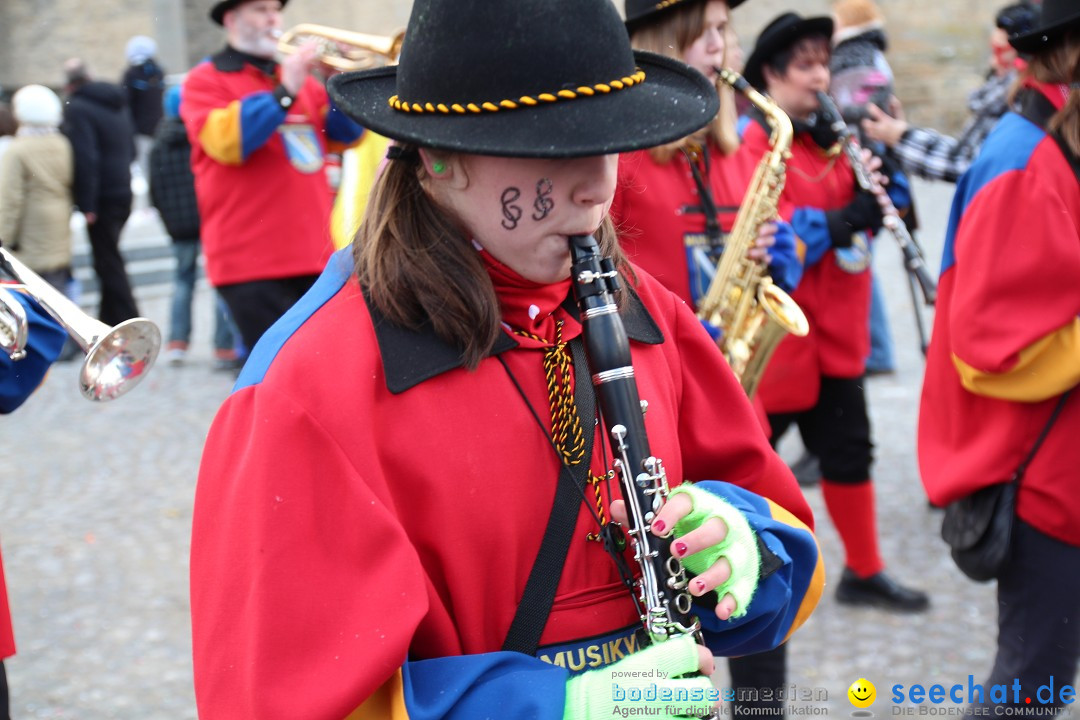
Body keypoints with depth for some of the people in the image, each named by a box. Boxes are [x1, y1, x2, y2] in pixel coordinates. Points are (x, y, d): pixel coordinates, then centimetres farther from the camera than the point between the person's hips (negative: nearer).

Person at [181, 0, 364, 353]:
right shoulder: (206, 79, 1)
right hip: (252, 259, -6)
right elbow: (226, 142, -17)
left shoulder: (297, 75, 18)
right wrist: (284, 92, -20)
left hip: (313, 254, 6)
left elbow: (347, 133, 12)